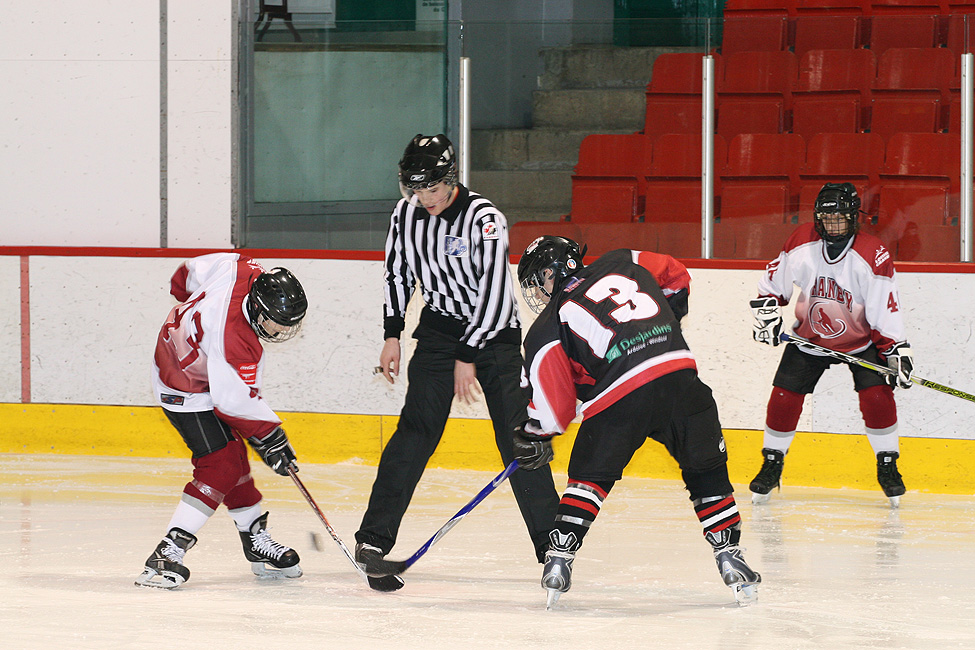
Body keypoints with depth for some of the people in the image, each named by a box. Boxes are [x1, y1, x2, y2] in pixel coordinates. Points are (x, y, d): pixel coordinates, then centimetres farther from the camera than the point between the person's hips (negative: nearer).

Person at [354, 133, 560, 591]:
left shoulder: (485, 219, -21)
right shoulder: (407, 213, -3)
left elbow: (494, 294, -21)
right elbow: (398, 273, 12)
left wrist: (467, 357, -19)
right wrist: (392, 335, 6)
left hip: (493, 333, -3)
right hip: (438, 331, 3)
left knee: (518, 439, -7)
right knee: (416, 430, -11)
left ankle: (551, 544, 2)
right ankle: (373, 539, -13)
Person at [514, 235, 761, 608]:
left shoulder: (550, 324, 11)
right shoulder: (622, 265, 20)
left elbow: (553, 398, 9)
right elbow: (677, 279, 33)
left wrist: (535, 437, 25)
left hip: (618, 399, -2)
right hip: (678, 374, 2)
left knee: (590, 477, 17)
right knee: (707, 473, 17)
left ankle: (559, 560, 8)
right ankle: (729, 557, 13)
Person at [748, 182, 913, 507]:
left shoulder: (874, 256, -23)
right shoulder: (801, 244, -15)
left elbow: (886, 312, -20)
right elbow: (773, 282, 2)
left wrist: (897, 351, -25)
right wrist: (768, 314, -9)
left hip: (861, 340, -2)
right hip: (809, 336, 2)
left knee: (877, 396, -17)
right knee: (784, 397, -5)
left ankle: (888, 467, 0)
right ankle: (772, 465, 14)